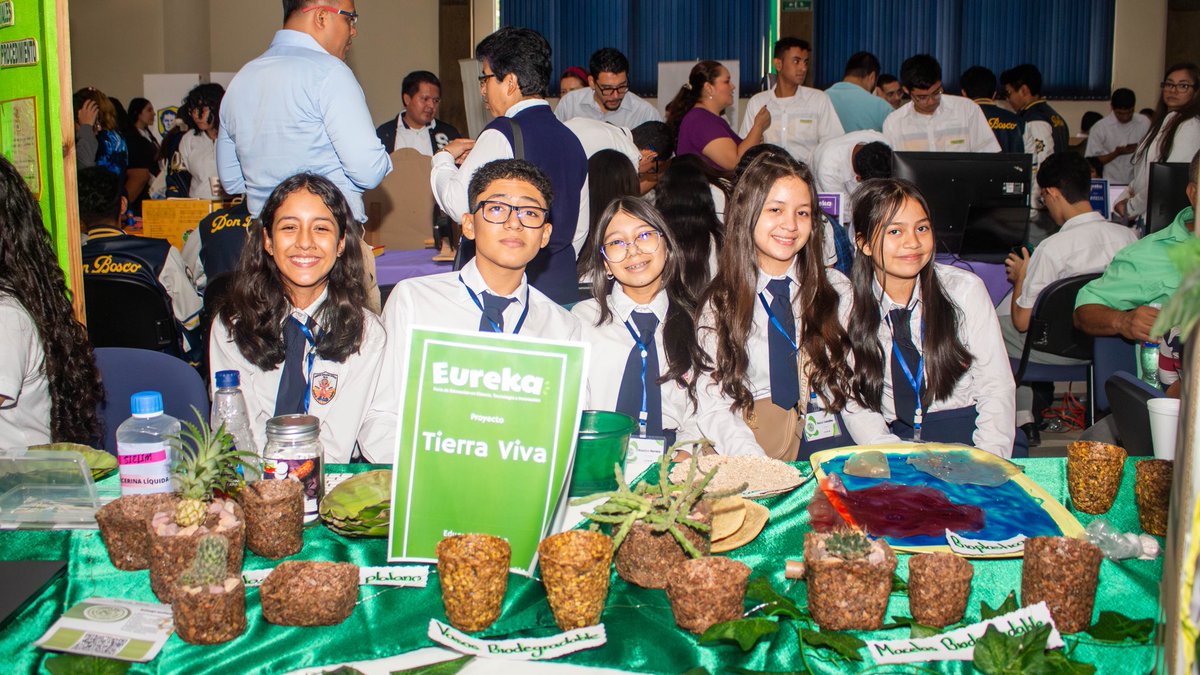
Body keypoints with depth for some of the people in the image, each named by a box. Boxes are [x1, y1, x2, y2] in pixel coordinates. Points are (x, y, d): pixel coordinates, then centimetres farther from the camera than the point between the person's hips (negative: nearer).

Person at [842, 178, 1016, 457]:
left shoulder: (965, 290, -2)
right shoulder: (849, 306, -1)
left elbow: (996, 388, -2)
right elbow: (855, 405, -1)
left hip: (968, 435, 1)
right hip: (895, 438, 0)